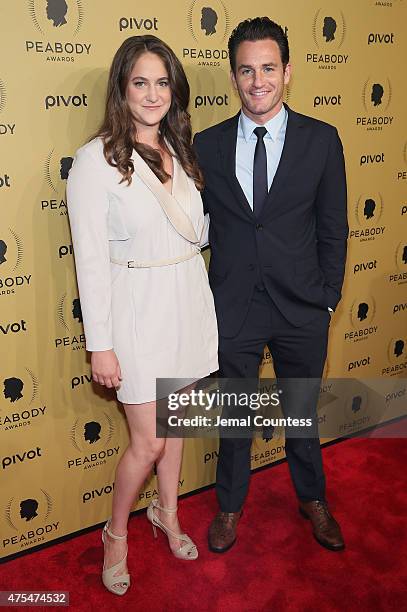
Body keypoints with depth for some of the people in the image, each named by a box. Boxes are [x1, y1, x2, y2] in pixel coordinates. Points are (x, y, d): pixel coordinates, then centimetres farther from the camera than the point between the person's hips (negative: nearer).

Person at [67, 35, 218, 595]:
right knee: (148, 440, 3)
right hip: (138, 307, -6)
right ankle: (116, 534, 31)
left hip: (188, 299, 6)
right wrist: (100, 345, -15)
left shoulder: (179, 150, 6)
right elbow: (90, 259, -15)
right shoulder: (97, 158, -14)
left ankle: (167, 513, 44)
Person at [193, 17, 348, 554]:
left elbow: (333, 228, 0)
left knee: (303, 410, 19)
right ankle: (231, 505, 40)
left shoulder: (321, 140, -3)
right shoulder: (207, 146, -2)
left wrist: (328, 299, -2)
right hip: (233, 308, 0)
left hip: (301, 309, 0)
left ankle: (312, 498, 44)